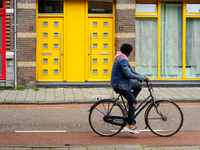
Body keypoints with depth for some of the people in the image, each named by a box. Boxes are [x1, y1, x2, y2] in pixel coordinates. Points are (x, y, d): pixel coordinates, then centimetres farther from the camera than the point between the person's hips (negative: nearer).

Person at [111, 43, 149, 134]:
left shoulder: (121, 59, 14)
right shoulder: (122, 60, -20)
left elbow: (130, 70, 20)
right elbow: (128, 74, -27)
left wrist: (142, 77, 13)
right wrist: (142, 78, -21)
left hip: (122, 83, 10)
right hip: (120, 85, -10)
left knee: (139, 85, 17)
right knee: (133, 102, -7)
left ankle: (129, 104, 12)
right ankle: (130, 125, -7)